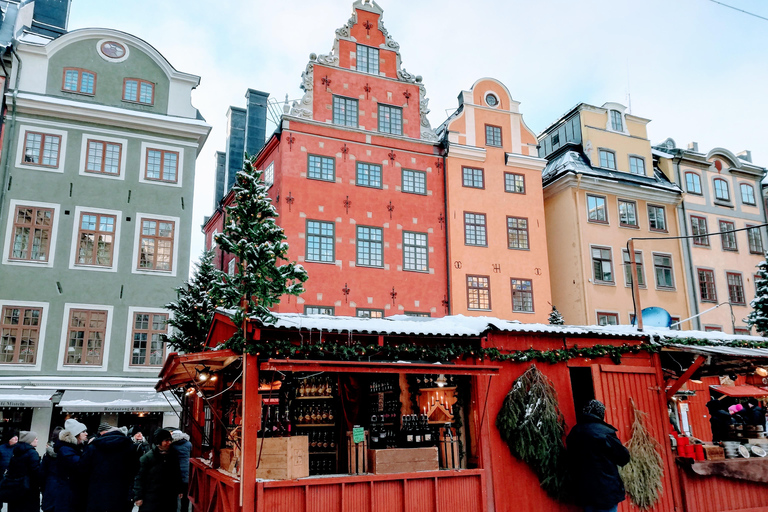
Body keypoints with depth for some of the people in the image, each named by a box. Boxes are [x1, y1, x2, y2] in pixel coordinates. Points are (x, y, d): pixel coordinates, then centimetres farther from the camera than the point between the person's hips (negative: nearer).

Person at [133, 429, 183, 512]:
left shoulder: (173, 456, 8)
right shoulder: (147, 457, -10)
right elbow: (140, 478, -10)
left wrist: (179, 490, 17)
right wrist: (138, 497, -13)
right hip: (150, 500, -5)